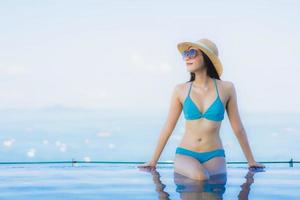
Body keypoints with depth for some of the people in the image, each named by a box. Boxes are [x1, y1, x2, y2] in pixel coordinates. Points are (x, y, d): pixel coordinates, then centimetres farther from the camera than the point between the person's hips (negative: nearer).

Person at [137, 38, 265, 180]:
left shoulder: (226, 88, 0)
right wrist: (153, 161, 12)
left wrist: (251, 160, 14)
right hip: (185, 154, -1)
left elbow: (238, 128, 8)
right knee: (200, 177, -31)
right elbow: (168, 127, 9)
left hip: (214, 157, 1)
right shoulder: (181, 90, 2)